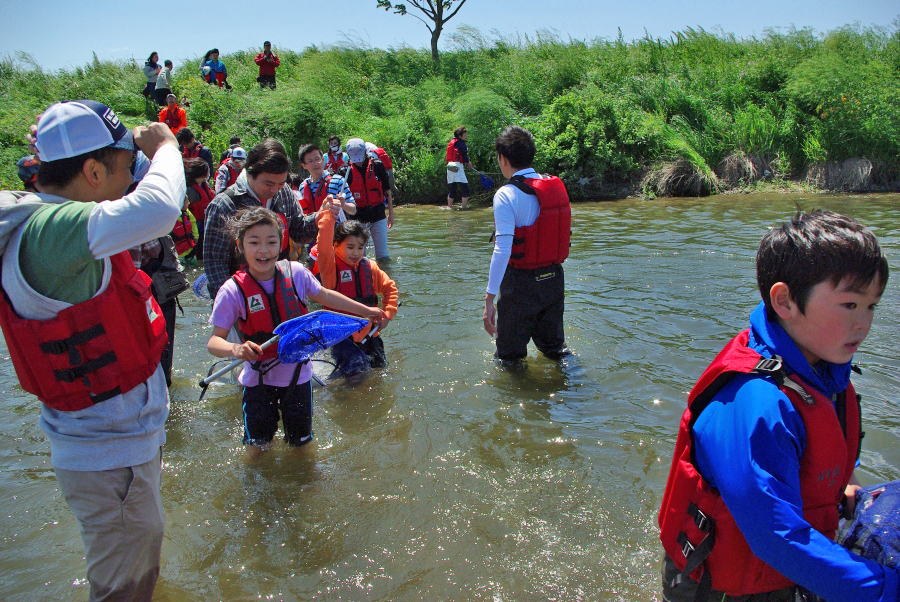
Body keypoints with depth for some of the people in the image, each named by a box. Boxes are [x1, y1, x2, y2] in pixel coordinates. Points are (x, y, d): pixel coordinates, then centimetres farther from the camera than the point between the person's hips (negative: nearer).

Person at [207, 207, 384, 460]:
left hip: (297, 374, 2)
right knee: (257, 449, 8)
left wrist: (365, 310, 16)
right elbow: (215, 340, -15)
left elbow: (324, 296, 8)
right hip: (259, 379, -2)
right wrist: (235, 349, -38)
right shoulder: (233, 291, -17)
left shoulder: (295, 272, -10)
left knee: (301, 444, 15)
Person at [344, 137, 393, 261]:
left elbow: (387, 191, 9)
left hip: (378, 216, 0)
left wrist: (391, 213, 10)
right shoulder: (348, 171, -3)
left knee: (383, 256, 0)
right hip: (358, 217, 0)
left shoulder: (377, 166, 0)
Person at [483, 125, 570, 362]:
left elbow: (503, 249, -25)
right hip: (554, 278, 6)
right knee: (554, 347, 24)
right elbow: (562, 234, 8)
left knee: (510, 357, 11)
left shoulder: (506, 195, -18)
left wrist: (489, 299, -25)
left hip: (522, 282, -6)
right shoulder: (556, 187, 2)